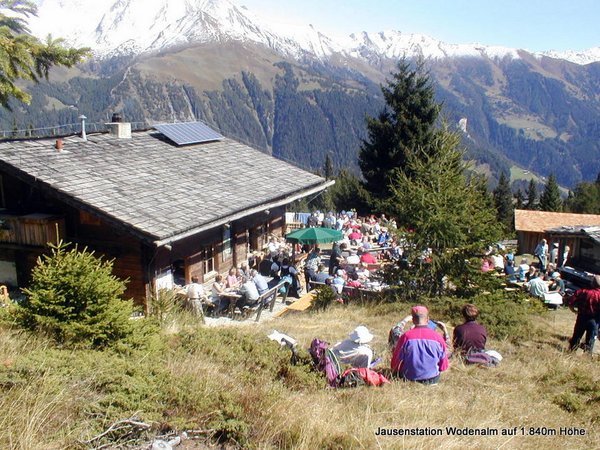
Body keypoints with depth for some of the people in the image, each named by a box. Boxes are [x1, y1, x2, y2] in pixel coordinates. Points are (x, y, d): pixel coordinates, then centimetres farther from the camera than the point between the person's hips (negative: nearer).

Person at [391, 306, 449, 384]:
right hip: (432, 380, 2)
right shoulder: (437, 337, -8)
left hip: (409, 379, -2)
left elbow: (395, 364, -4)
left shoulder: (406, 337, -12)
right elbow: (443, 366, 0)